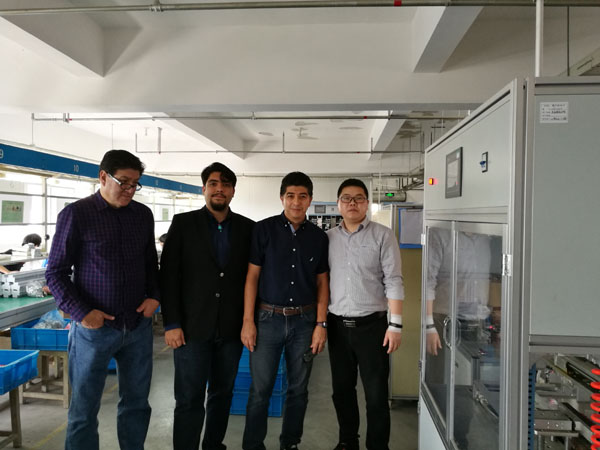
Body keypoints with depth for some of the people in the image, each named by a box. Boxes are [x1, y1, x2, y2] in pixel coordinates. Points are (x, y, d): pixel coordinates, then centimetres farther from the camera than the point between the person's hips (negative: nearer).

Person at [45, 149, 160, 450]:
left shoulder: (143, 214, 5)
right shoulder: (76, 214, -7)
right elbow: (56, 273, -5)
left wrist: (154, 295, -1)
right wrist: (81, 313, -14)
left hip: (138, 326, 4)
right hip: (94, 327, -3)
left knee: (136, 402, 14)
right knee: (84, 409, 10)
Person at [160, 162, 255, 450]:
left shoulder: (247, 228, 4)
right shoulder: (183, 223, -1)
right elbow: (168, 275, -3)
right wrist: (171, 324, -7)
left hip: (231, 329, 3)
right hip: (193, 327, -2)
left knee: (222, 394, 16)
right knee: (189, 400, 2)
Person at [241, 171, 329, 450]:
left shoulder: (318, 237, 4)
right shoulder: (264, 229, -2)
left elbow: (322, 282, 7)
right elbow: (252, 276, -2)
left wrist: (321, 323, 1)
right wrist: (248, 321, -6)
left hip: (304, 321, 2)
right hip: (268, 318, -2)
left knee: (298, 388, 13)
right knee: (260, 390, 4)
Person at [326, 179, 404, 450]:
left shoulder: (382, 236, -4)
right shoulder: (328, 238, 6)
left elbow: (393, 282, -8)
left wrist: (395, 324, -12)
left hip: (372, 324, -3)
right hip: (337, 325, 4)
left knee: (376, 392, 5)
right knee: (341, 389, 16)